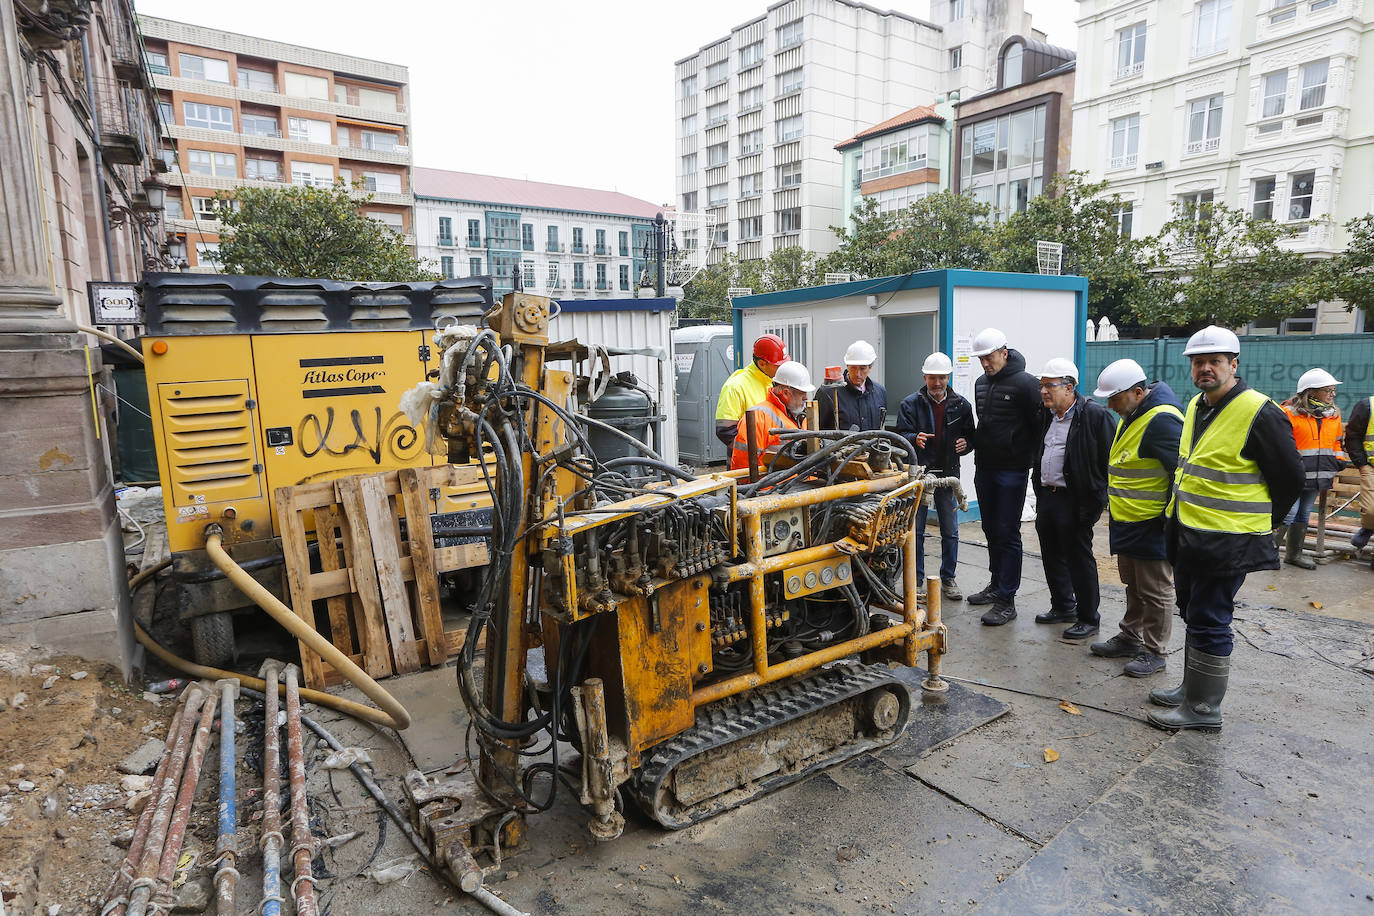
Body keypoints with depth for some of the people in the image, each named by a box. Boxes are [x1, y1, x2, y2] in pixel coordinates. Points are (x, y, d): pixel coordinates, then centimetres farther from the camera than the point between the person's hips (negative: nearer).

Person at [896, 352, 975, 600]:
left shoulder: (961, 405, 6)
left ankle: (948, 579, 24)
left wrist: (965, 444, -12)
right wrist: (915, 438, -29)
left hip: (948, 476, 2)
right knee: (915, 531, 4)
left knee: (950, 532, 9)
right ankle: (917, 580, 17)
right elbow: (900, 436, -8)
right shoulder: (911, 403, -1)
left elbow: (971, 437, 10)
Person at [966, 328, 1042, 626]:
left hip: (1012, 471, -8)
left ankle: (1006, 601, 0)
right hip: (984, 469, 8)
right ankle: (996, 584, 30)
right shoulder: (981, 383, 12)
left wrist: (1029, 459, -11)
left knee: (1007, 534, -5)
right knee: (991, 530, 16)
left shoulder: (1026, 383, -12)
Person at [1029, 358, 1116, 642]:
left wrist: (1095, 501, -15)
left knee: (1079, 559, 1)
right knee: (1052, 556, 16)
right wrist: (1039, 487, 18)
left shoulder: (1095, 415, -13)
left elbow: (1107, 460, -14)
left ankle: (1088, 618, 14)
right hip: (1046, 497, 8)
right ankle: (1063, 607, 31)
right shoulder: (1047, 415, 12)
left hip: (1074, 501, -8)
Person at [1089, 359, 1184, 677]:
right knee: (1133, 586, 21)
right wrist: (1114, 506, 22)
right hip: (1126, 522, 10)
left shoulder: (1161, 420, -22)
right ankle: (1130, 638, 35)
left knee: (1155, 592, 4)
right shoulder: (1130, 417, 11)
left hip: (1151, 526, -10)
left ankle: (1154, 652, 16)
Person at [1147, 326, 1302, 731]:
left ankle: (1203, 708, 13)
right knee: (1194, 615, 19)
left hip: (1227, 544, -9)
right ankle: (1192, 687, 34)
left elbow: (1289, 478, -10)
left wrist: (1260, 523, 1)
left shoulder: (1259, 413, -16)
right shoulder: (1195, 407, 10)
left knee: (1208, 622, 0)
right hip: (1187, 537, 9)